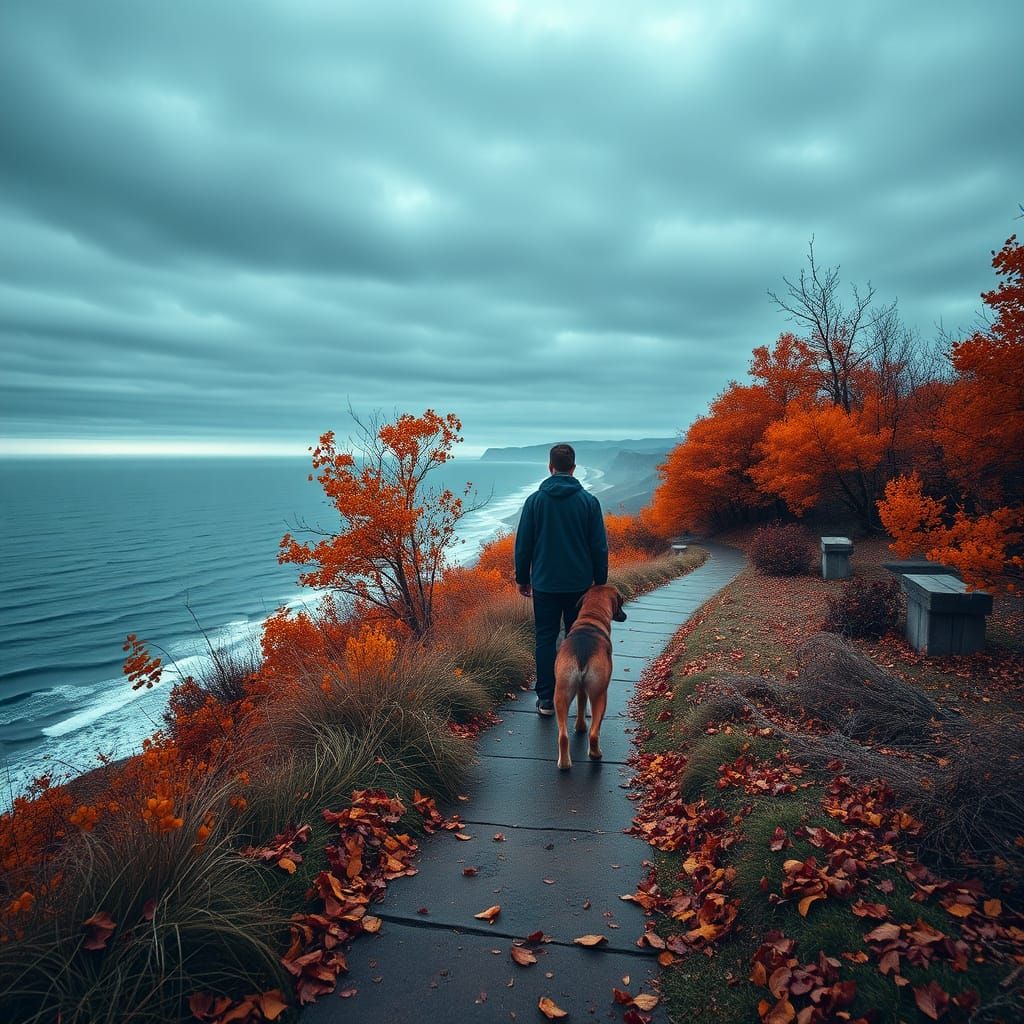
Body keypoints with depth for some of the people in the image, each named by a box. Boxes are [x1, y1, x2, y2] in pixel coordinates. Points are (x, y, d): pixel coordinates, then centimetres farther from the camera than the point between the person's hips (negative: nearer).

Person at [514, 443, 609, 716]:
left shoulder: (535, 500, -5)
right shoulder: (588, 501, -5)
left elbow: (523, 544, -1)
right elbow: (599, 547, -2)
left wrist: (522, 578, 11)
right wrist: (600, 581, 8)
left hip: (544, 583, 0)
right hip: (580, 584, 1)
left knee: (545, 639, 7)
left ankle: (547, 700, 7)